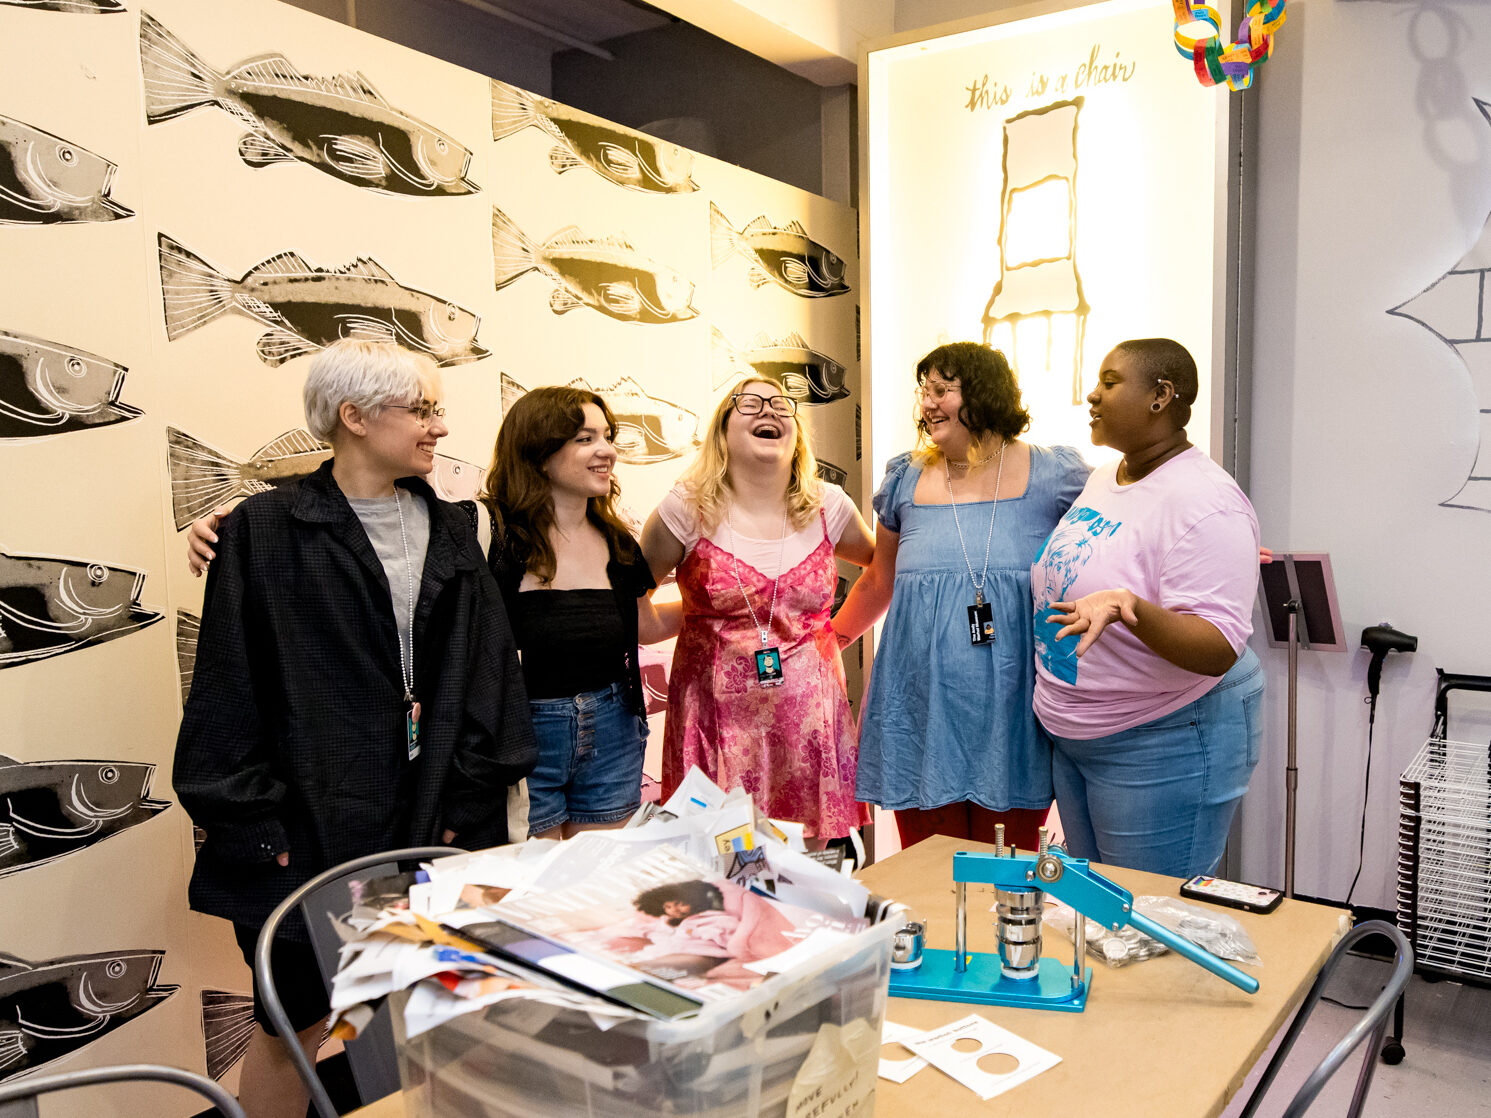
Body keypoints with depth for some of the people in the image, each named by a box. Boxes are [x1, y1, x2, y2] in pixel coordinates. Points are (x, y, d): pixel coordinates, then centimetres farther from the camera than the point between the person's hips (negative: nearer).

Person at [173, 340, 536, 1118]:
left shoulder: (448, 530, 7)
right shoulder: (265, 530, -6)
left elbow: (487, 669, 4)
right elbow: (227, 692, -6)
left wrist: (473, 792, -2)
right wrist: (250, 824, -9)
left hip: (431, 823, 4)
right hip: (309, 826, -3)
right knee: (295, 1022, 11)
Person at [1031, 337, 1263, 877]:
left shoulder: (1203, 502, -20)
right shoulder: (1100, 479, 7)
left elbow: (1219, 650, -27)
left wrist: (1128, 608, -43)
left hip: (1165, 746, -8)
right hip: (1072, 733, 8)